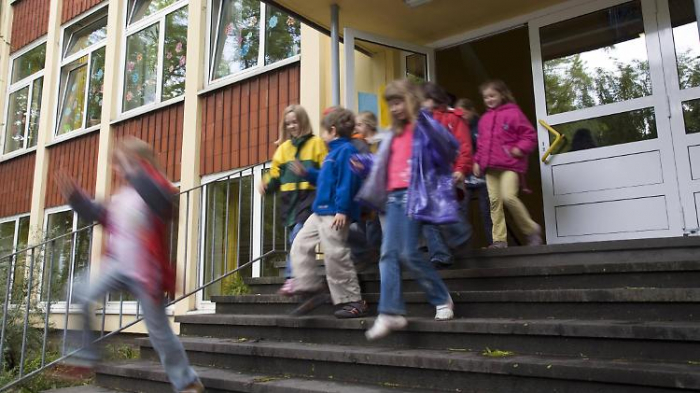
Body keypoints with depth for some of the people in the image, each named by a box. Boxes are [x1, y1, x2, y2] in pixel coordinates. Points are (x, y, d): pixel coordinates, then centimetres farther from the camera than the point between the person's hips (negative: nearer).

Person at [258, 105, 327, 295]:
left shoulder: (316, 143, 3)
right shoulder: (283, 147, 17)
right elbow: (276, 174, 14)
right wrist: (266, 184, -4)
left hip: (308, 196, -5)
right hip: (289, 198, 5)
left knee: (297, 237, -16)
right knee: (294, 238, 8)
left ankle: (293, 278, -12)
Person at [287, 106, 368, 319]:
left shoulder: (346, 150, -12)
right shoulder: (334, 151, 19)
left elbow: (347, 181, -21)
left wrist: (342, 210, -25)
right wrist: (307, 173, 26)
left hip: (335, 214, -11)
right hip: (320, 212, 11)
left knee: (336, 255, -7)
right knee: (300, 245, 11)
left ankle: (353, 301, 4)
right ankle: (309, 288, 19)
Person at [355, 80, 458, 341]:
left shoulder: (424, 128, -1)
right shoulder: (395, 134, 21)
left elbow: (450, 148, -18)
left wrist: (427, 123, -27)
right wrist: (365, 166, 16)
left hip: (414, 196, -7)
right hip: (393, 197, 7)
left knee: (408, 254, -10)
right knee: (388, 254, -3)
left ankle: (442, 299, 11)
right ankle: (391, 313, -2)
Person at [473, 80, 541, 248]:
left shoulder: (513, 113, 0)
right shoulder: (484, 119, 18)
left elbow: (530, 135, -2)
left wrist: (519, 149, -16)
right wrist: (478, 161, 15)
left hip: (510, 164, -6)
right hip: (490, 167, 6)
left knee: (509, 197, -20)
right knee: (494, 201, 1)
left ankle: (532, 229, 1)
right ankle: (499, 239, 5)